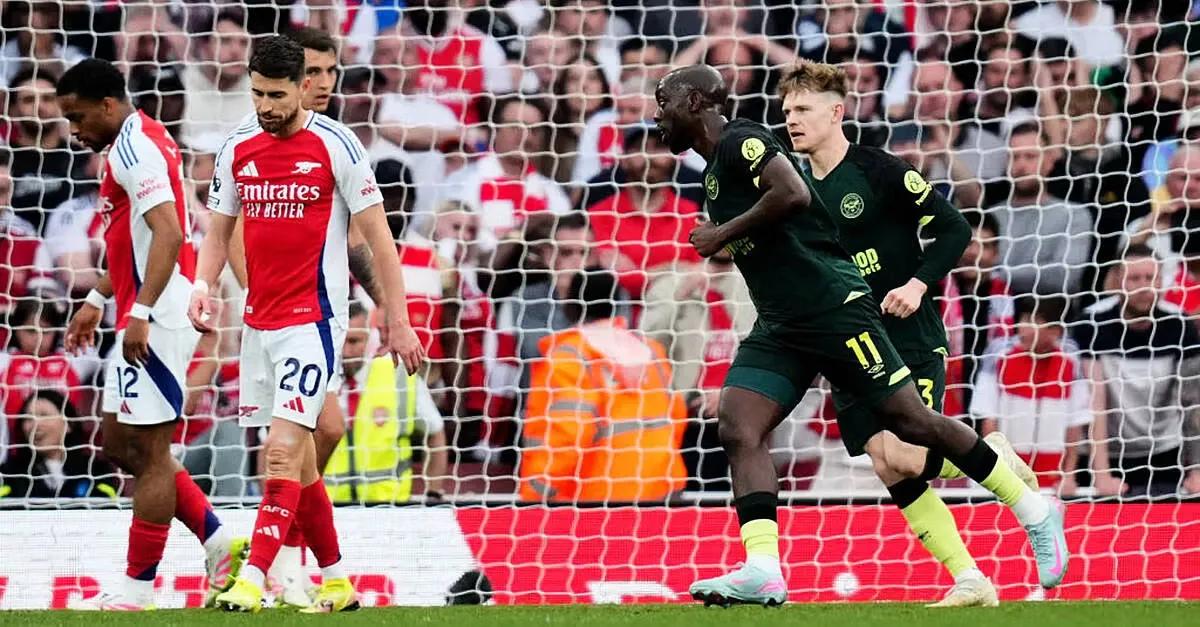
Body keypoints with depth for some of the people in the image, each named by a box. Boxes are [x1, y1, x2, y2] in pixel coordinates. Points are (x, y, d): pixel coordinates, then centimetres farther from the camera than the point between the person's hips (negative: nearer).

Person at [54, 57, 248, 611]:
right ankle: (220, 543, 14)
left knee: (147, 449, -5)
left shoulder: (133, 147, -14)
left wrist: (139, 312, -30)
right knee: (120, 444, 14)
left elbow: (168, 234, -26)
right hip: (144, 319, 11)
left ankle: (137, 589, -1)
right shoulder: (137, 144, 18)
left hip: (157, 318, -11)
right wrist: (97, 301, 28)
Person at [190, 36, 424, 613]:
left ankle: (252, 581, -21)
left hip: (312, 321, -6)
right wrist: (202, 284, -4)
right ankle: (336, 582, 21)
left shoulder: (336, 146, -8)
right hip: (258, 322, 6)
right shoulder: (238, 148, 8)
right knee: (297, 460, 11)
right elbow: (219, 230, 16)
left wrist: (398, 320, -7)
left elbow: (377, 235, -5)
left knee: (284, 450, -16)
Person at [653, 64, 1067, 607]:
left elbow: (793, 194, -24)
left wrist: (722, 235, -16)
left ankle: (1035, 512, 7)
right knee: (737, 428, -10)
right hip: (778, 327, 10)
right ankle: (762, 570, -19)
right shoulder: (715, 170, 20)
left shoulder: (741, 141, -9)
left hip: (832, 308, -10)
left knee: (910, 420, -6)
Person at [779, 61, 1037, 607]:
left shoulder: (878, 171, -8)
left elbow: (954, 229, -8)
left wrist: (918, 285, -20)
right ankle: (971, 581, 1)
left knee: (901, 454, -22)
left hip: (909, 337, -6)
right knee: (889, 470, -5)